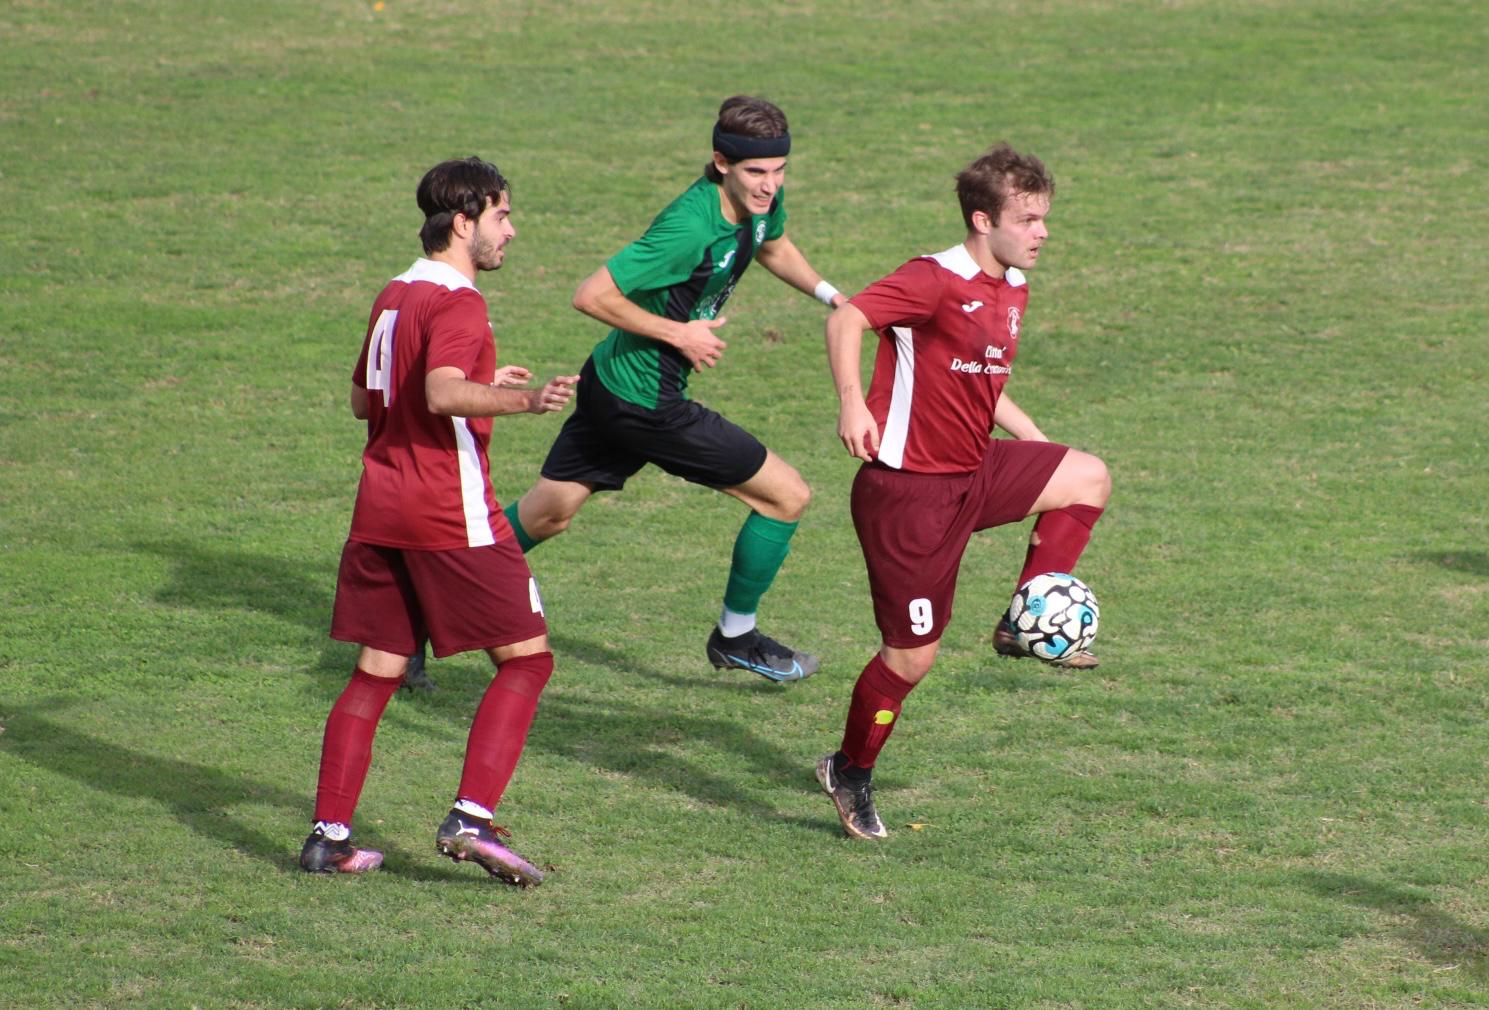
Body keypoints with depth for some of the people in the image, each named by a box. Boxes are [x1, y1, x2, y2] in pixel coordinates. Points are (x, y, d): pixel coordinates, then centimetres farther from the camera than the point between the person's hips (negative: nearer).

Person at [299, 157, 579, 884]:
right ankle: (471, 818, -10)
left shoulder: (394, 296, 15)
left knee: (375, 673, 13)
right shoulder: (456, 303, -12)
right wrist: (522, 400, -41)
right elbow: (444, 394, -29)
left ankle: (328, 837, 8)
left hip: (380, 510, 8)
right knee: (525, 658, 1)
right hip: (450, 514, -8)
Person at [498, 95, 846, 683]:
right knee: (786, 496, 1)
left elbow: (773, 247, 24)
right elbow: (592, 296, -27)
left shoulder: (762, 201, -2)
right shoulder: (691, 228, -30)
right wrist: (679, 333, -22)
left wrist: (829, 293, 10)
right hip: (645, 400, -9)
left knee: (547, 513, 22)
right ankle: (736, 638, 18)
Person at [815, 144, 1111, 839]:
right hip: (908, 490, -9)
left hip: (973, 471, 9)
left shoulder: (1013, 290, 10)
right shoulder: (938, 280, -19)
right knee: (914, 653, -3)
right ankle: (850, 775, 18)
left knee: (1088, 479, 8)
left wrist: (1035, 442, 24)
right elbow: (847, 320, -28)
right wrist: (852, 403, -41)